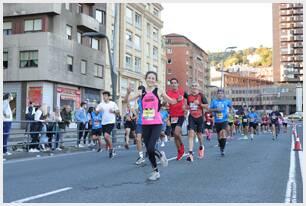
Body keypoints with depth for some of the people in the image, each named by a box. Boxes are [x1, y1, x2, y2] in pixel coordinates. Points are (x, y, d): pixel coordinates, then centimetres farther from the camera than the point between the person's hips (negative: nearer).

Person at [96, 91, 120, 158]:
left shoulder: (113, 103, 1)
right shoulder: (101, 104, 6)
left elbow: (118, 111, 7)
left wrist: (113, 111, -13)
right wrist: (98, 110, -20)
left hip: (111, 122, -4)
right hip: (103, 123, 5)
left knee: (106, 135, -22)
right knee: (106, 137, 10)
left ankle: (111, 149, -3)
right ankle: (111, 150, 28)